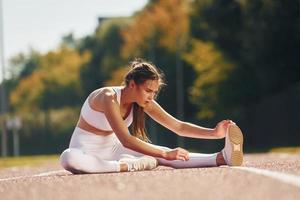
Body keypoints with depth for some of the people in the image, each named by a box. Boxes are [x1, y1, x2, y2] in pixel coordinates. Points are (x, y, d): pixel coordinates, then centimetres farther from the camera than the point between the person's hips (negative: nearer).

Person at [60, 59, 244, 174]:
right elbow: (126, 140, -35)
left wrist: (214, 133, -16)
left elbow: (179, 127, -3)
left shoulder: (144, 102, -4)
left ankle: (222, 158, -32)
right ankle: (127, 166, -39)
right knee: (68, 158, -43)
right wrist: (165, 154, -40)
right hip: (86, 150, -6)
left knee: (158, 154, -19)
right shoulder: (109, 98, -27)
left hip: (112, 149, 6)